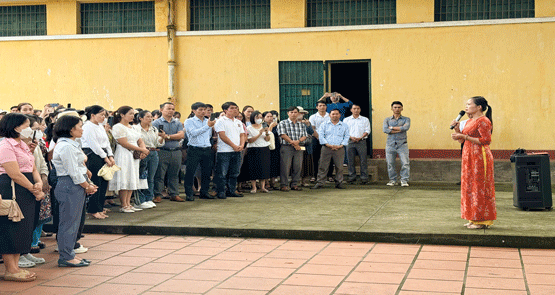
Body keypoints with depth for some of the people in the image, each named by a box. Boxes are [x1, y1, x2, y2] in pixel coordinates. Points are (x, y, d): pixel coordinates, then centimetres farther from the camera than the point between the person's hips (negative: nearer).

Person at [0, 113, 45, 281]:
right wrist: (34, 190, -12)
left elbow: (33, 169, 16)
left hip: (25, 191, 10)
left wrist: (39, 183, -4)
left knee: (22, 229, 11)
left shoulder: (22, 145, 18)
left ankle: (15, 266, 19)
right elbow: (15, 174, -18)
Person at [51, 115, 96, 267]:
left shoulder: (71, 144, 16)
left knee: (74, 221, 14)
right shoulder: (66, 147, -17)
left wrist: (89, 184, 10)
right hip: (69, 187, -11)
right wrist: (87, 186, -9)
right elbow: (74, 172, -19)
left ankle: (69, 253, 22)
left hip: (76, 186, 11)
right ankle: (66, 257, 4)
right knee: (69, 222, -3)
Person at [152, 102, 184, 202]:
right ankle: (157, 195, 3)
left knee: (174, 175, 10)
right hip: (162, 152, -4)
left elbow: (181, 135, -2)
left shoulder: (178, 123, 14)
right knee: (159, 175, -3)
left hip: (176, 152, 4)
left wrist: (168, 136, -11)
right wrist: (175, 137, -14)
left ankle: (174, 194, 17)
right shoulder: (157, 122, 1)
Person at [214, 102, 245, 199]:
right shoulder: (221, 121, -4)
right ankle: (221, 192, 1)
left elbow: (242, 135, 15)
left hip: (237, 151, 7)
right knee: (222, 173, -5)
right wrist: (234, 146, -15)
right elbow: (222, 135, -12)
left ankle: (231, 191, 19)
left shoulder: (238, 122, 18)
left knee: (234, 173, 10)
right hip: (224, 151, -7)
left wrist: (242, 145, -5)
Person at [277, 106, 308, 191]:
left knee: (297, 166, 3)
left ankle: (294, 184, 12)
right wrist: (293, 143, -12)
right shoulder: (283, 123, 3)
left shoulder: (302, 124, 16)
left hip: (299, 148, 4)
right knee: (285, 166, -6)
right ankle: (284, 185, 0)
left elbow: (304, 136, 9)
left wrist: (298, 141, -11)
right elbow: (283, 135, -8)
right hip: (287, 148, -4)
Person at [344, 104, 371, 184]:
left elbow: (367, 131, 4)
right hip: (350, 141, 1)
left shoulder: (365, 120, 11)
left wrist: (360, 137, -12)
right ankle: (352, 177, 8)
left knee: (363, 160, -5)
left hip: (361, 141, -1)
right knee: (350, 160, 0)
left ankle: (364, 177, -1)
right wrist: (351, 137, -10)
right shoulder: (346, 120, 13)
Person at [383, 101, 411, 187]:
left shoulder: (406, 119, 10)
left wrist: (392, 127, -7)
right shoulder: (387, 120, 11)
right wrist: (400, 129, -10)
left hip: (402, 145, -1)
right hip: (390, 144, 1)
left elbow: (406, 127, -12)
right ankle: (392, 180, 12)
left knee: (405, 163, -9)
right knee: (390, 164, 0)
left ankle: (404, 180, -2)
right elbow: (385, 130, -8)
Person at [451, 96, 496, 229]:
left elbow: (486, 140, -20)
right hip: (469, 157, 10)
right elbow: (462, 140, 20)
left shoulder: (483, 121, -12)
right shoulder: (469, 121, 16)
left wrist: (465, 136, -19)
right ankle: (474, 218, 18)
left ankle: (482, 220, 2)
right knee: (469, 186, 11)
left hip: (480, 157, -10)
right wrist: (457, 129, 2)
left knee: (480, 187, -5)